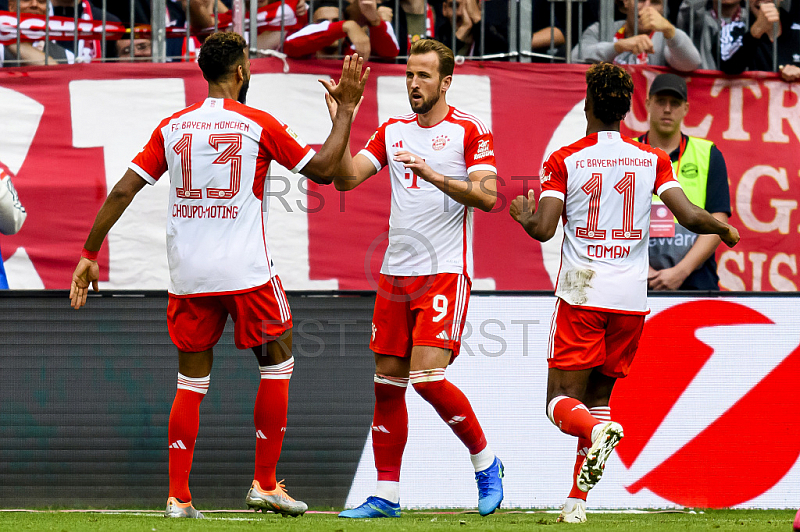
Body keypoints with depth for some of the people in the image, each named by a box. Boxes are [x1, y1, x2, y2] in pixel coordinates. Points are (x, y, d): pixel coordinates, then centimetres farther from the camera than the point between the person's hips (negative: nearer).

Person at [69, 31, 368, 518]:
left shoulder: (173, 127, 7)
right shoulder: (258, 124, -4)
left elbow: (123, 191, 3)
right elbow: (323, 169, 2)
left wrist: (89, 254, 9)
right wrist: (346, 109, 12)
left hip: (188, 275, 4)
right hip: (246, 271, -4)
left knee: (192, 381, 11)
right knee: (277, 363, 13)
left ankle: (179, 497, 4)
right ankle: (265, 484, 11)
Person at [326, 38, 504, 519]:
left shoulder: (470, 130, -2)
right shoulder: (392, 131, 13)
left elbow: (487, 195, -13)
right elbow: (346, 178, 4)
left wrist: (434, 175, -23)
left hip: (445, 271, -6)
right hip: (396, 272, 6)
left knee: (427, 376, -16)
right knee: (387, 383, 4)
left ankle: (486, 462, 4)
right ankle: (386, 494, 10)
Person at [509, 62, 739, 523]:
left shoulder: (565, 160, -2)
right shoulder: (653, 160, 4)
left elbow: (543, 229, -8)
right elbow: (690, 217, -4)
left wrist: (523, 215, 14)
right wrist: (725, 229, 17)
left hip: (581, 295, -3)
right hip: (631, 296, 3)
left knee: (564, 400, 1)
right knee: (599, 396, 15)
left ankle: (597, 431, -33)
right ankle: (578, 499, 7)